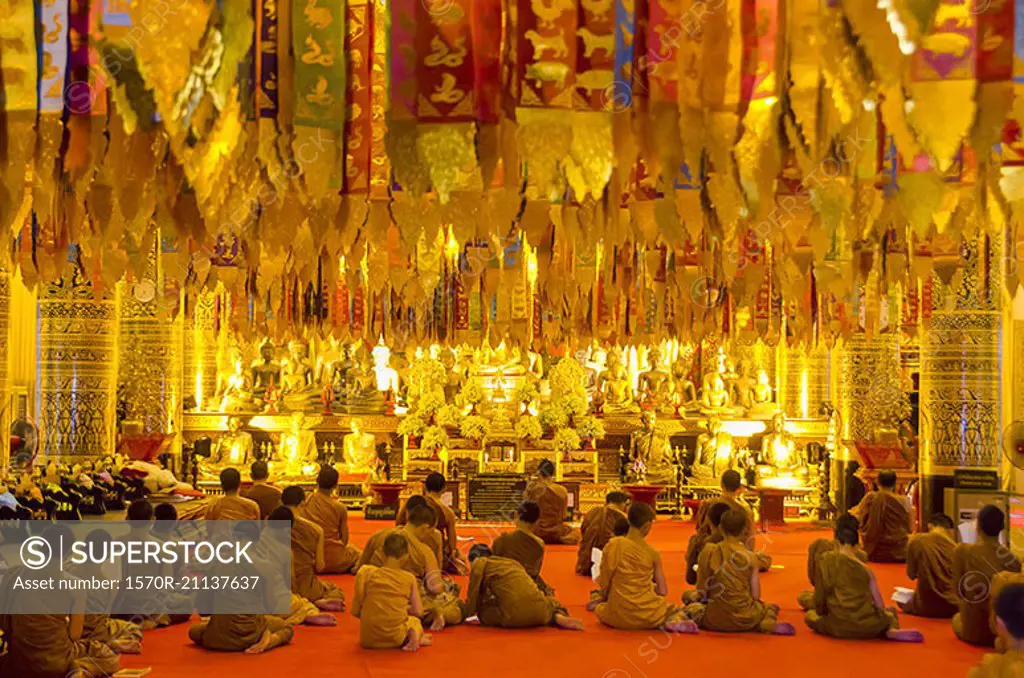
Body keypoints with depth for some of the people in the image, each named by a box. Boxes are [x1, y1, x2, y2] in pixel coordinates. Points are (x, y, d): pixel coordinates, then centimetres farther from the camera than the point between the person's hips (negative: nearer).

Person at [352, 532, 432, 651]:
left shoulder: (368, 574, -4)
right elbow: (418, 611, -1)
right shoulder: (409, 578, -4)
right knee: (414, 620, 33)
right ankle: (413, 635, 1)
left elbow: (355, 611, -1)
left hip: (369, 639, 0)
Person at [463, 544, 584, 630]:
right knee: (550, 600, 38)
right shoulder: (512, 562, 29)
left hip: (514, 617, -6)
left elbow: (472, 602, 11)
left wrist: (461, 615, 26)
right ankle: (558, 616, 1)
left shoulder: (479, 564, 11)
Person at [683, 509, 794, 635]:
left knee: (691, 607, 34)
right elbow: (755, 595, -8)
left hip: (715, 621, 1)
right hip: (744, 620, -1)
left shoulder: (708, 552, -9)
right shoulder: (749, 556, -10)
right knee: (772, 608, 31)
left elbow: (701, 591, -4)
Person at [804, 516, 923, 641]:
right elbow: (879, 605, 6)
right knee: (890, 613, 34)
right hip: (867, 625, 3)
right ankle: (891, 630, -3)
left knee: (810, 615, 26)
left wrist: (822, 612, 22)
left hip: (839, 627, -3)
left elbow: (819, 596, 2)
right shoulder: (865, 570, 4)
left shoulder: (825, 560, -1)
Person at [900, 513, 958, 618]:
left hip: (927, 605, -3)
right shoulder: (954, 547, -5)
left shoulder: (917, 541, -9)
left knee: (902, 600, 29)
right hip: (952, 605, 3)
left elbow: (911, 575, 2)